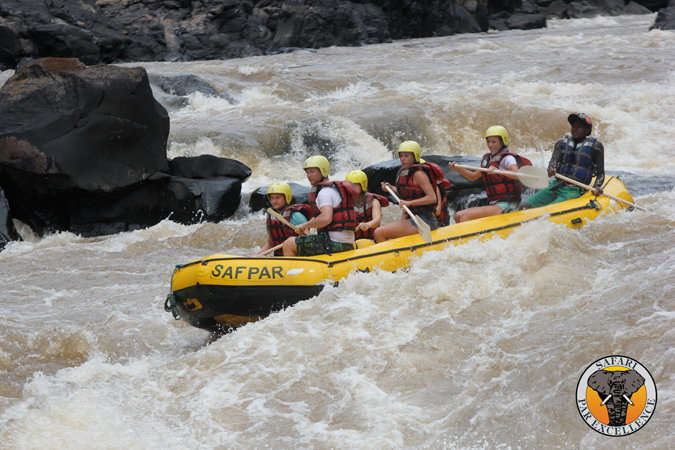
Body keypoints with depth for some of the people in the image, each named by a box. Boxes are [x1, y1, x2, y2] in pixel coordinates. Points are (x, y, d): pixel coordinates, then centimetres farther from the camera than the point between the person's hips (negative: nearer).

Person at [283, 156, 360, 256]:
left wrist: (304, 225, -14)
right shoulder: (336, 187, 19)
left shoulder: (325, 191, -12)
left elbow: (326, 218, -28)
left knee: (288, 245, -3)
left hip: (333, 243, -10)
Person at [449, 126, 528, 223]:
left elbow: (517, 174, -28)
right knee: (458, 216, 0)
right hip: (493, 204, 9)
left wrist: (497, 170, -42)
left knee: (465, 216, -22)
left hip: (506, 206, -9)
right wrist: (458, 168, 15)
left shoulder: (507, 158, -7)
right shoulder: (488, 159, 18)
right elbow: (473, 177, 30)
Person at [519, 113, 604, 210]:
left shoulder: (595, 146, 5)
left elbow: (600, 173, 6)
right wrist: (551, 169, -29)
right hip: (555, 186, 5)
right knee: (524, 207, -15)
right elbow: (554, 159, -4)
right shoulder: (562, 143, 15)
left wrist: (597, 187, -16)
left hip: (574, 191, -5)